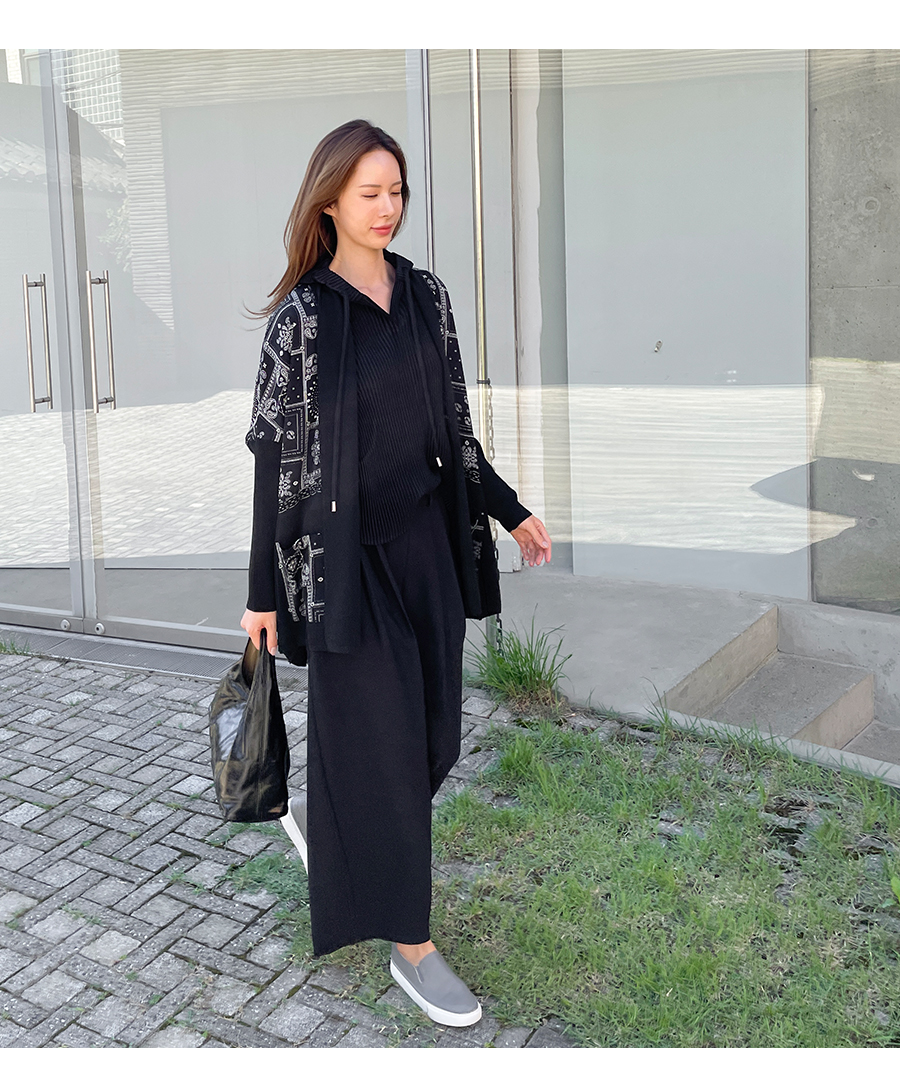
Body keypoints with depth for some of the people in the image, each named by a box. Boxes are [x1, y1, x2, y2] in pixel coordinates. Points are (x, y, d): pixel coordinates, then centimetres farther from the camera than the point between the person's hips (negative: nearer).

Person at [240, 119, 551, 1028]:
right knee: (382, 735, -1)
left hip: (429, 541, 6)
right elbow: (277, 453, -8)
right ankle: (410, 943, 13)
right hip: (350, 552, -6)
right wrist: (265, 591, -7)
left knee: (432, 727, 11)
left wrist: (508, 510, 14)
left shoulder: (425, 295, 7)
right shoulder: (300, 315, -9)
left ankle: (321, 818, 41)